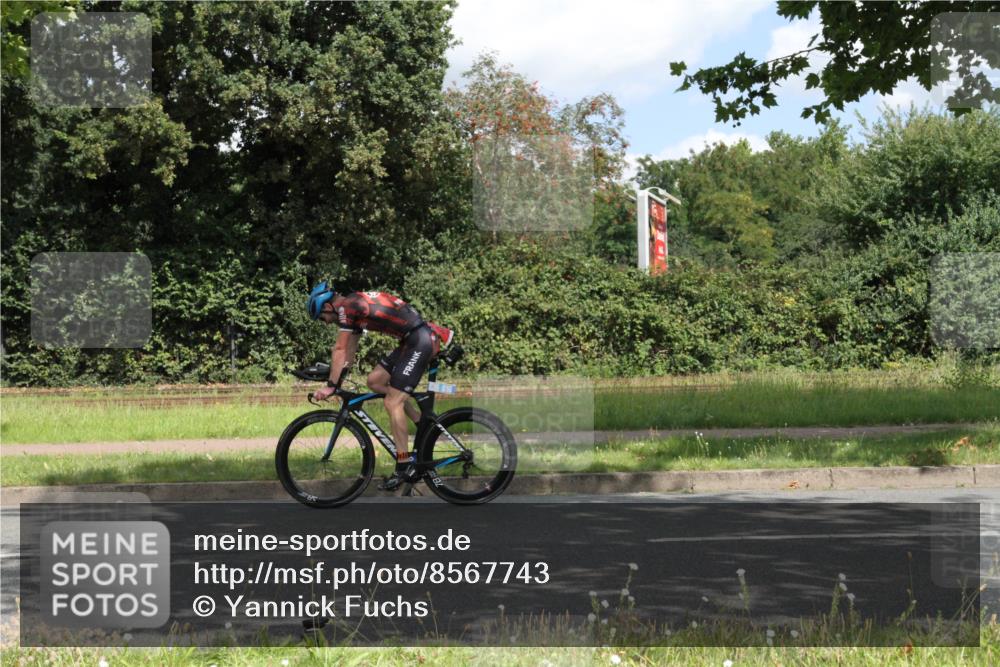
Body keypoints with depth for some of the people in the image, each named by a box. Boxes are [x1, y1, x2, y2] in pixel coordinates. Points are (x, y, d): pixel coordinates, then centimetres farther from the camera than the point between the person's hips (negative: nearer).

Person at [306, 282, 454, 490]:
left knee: (392, 403, -9)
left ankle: (404, 467, -5)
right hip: (410, 341, 10)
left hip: (420, 341, -10)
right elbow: (350, 352, 23)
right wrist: (339, 382, 24)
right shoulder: (354, 307, 19)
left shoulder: (346, 306, -10)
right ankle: (423, 421, 15)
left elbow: (340, 350, -10)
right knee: (374, 380, 11)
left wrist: (330, 386, -5)